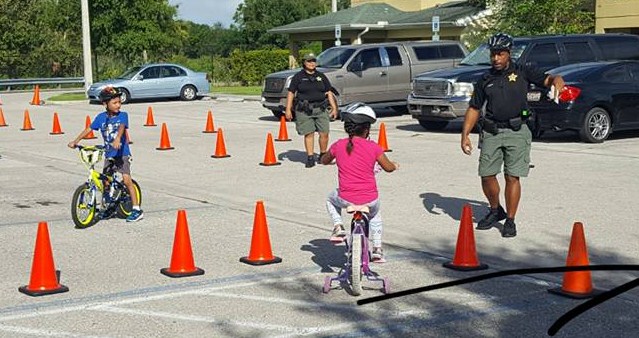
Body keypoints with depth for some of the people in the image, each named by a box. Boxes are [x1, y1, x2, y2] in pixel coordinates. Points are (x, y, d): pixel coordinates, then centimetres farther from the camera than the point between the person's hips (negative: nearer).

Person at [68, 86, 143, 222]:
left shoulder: (122, 115, -7)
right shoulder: (101, 117, 2)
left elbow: (121, 127, -25)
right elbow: (89, 129, 6)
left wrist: (117, 139, -45)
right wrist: (75, 141, -1)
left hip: (122, 153, -4)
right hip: (108, 155, 4)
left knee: (126, 180, -15)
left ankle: (137, 209, -10)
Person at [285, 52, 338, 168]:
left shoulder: (321, 76, 14)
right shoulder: (298, 77, 4)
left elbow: (329, 93, 15)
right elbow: (291, 93, 2)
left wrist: (334, 108, 9)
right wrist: (288, 109, -5)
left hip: (321, 109, 3)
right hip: (304, 110, -3)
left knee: (324, 133, -2)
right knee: (308, 134, -2)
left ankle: (323, 155, 14)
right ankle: (310, 158, 5)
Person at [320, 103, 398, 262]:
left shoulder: (338, 146, -1)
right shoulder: (373, 147, -5)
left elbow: (323, 160, 19)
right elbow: (388, 168, 6)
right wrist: (395, 165, 29)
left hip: (346, 199, 0)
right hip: (370, 199, 0)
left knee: (331, 199, 34)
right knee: (375, 213, 36)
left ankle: (338, 226, 11)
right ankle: (377, 248, 28)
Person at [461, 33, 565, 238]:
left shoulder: (522, 72, 5)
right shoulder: (486, 80, 11)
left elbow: (546, 79, -1)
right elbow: (474, 108, 13)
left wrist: (556, 80, -26)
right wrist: (465, 134, 4)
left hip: (517, 131, -3)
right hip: (491, 132, 3)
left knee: (512, 177, -4)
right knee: (487, 175, 2)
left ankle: (510, 221, 7)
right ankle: (495, 211, 27)